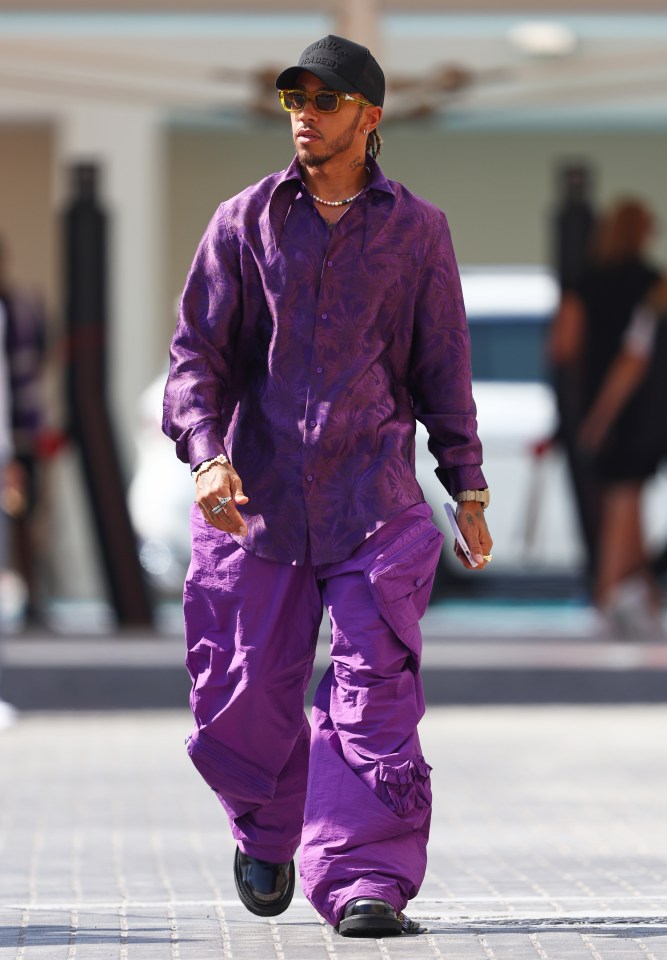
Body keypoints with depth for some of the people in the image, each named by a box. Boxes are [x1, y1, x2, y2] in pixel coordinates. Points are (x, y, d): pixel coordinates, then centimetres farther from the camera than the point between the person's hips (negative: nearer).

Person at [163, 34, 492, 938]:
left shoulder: (417, 230, 6)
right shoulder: (246, 221, 5)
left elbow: (443, 369, 12)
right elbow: (195, 351, 2)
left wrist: (468, 490, 11)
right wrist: (206, 454, -15)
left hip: (373, 502, -1)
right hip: (257, 497, 1)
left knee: (373, 692, -11)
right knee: (246, 695, 5)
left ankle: (366, 880, -12)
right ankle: (265, 834, 32)